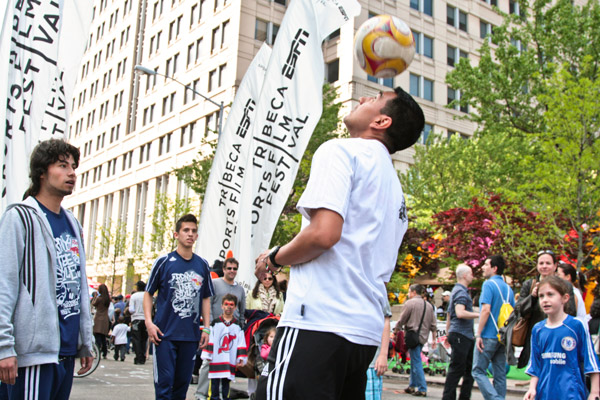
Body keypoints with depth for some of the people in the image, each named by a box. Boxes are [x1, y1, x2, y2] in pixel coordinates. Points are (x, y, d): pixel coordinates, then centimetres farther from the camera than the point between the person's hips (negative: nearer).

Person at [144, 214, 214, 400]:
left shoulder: (202, 265, 8)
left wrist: (206, 328, 8)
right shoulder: (164, 262, -1)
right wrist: (149, 322, -8)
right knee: (164, 382, -3)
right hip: (164, 333, -3)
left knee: (183, 382, 10)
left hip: (191, 335, 3)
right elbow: (148, 293, 3)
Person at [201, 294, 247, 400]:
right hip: (216, 360, -1)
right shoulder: (215, 323, 3)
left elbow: (241, 344, 7)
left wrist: (241, 359, 2)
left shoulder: (238, 326, 8)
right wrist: (207, 355, -3)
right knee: (215, 381, 1)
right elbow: (209, 340, 2)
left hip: (230, 361, 2)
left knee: (226, 380, 8)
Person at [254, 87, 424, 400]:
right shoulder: (395, 191, 25)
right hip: (367, 331, 9)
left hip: (318, 322, -9)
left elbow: (323, 233, -19)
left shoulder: (341, 150, -2)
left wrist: (273, 258, -1)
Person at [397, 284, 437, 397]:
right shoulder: (429, 305, 14)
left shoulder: (410, 303, -7)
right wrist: (434, 338, 17)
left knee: (416, 362, -5)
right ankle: (412, 386, 20)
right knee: (415, 361, 16)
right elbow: (433, 324, 13)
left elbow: (401, 321, -6)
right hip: (423, 337, 7)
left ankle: (422, 389, -7)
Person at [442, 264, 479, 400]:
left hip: (466, 336, 10)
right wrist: (479, 314, -20)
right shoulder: (461, 291, -11)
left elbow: (449, 314, 26)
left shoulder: (458, 290, 22)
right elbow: (460, 313, -26)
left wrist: (448, 334, 28)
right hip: (460, 335, -10)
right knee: (456, 369, -6)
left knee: (470, 368, 11)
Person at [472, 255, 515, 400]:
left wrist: (478, 334, -15)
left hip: (489, 336, -7)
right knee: (500, 374, 10)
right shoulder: (508, 288, 13)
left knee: (478, 371, -2)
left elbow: (486, 310, -18)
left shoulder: (489, 284, -9)